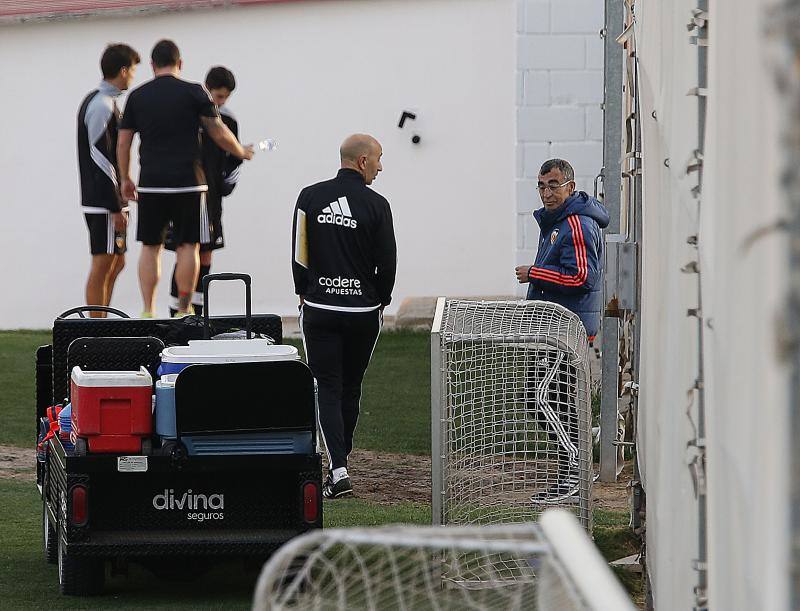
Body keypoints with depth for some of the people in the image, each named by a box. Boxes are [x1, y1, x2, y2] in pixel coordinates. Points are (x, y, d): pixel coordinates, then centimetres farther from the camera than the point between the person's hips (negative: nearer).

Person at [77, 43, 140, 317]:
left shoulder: (97, 101, 17)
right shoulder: (102, 106, -15)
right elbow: (102, 160, -20)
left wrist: (119, 202, 23)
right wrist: (116, 209, -20)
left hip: (109, 201, 10)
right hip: (104, 202, -10)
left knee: (116, 263, 14)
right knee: (103, 264, -7)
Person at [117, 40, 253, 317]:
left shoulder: (137, 96, 6)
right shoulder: (194, 93, -3)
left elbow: (123, 143, 9)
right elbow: (219, 133, -1)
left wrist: (126, 179, 21)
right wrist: (242, 152, 17)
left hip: (150, 183, 3)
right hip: (187, 182, -3)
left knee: (150, 247, 10)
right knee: (188, 247, 3)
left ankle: (148, 311, 6)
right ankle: (183, 311, 2)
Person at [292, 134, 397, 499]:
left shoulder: (310, 197, -1)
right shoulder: (376, 205, -7)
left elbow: (298, 254, 1)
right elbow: (387, 262, -4)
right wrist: (381, 300, 12)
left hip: (319, 308, 1)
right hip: (363, 311, -1)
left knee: (328, 388, 1)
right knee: (351, 388, 15)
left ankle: (339, 471, -12)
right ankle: (339, 461, 25)